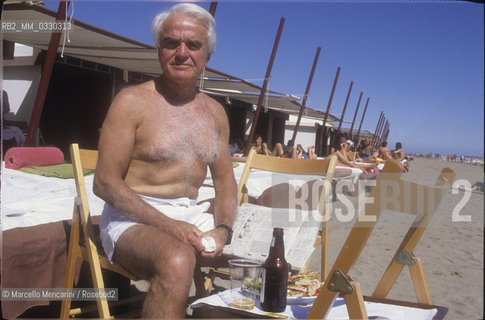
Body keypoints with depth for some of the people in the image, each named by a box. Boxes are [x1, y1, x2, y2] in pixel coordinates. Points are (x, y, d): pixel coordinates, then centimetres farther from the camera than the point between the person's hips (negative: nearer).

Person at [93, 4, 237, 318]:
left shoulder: (215, 112, 12)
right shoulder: (133, 101, -4)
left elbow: (225, 181, 14)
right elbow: (105, 183, -10)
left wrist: (223, 229, -6)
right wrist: (169, 226, -19)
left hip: (193, 217, 6)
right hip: (134, 217, -5)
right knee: (178, 261, -36)